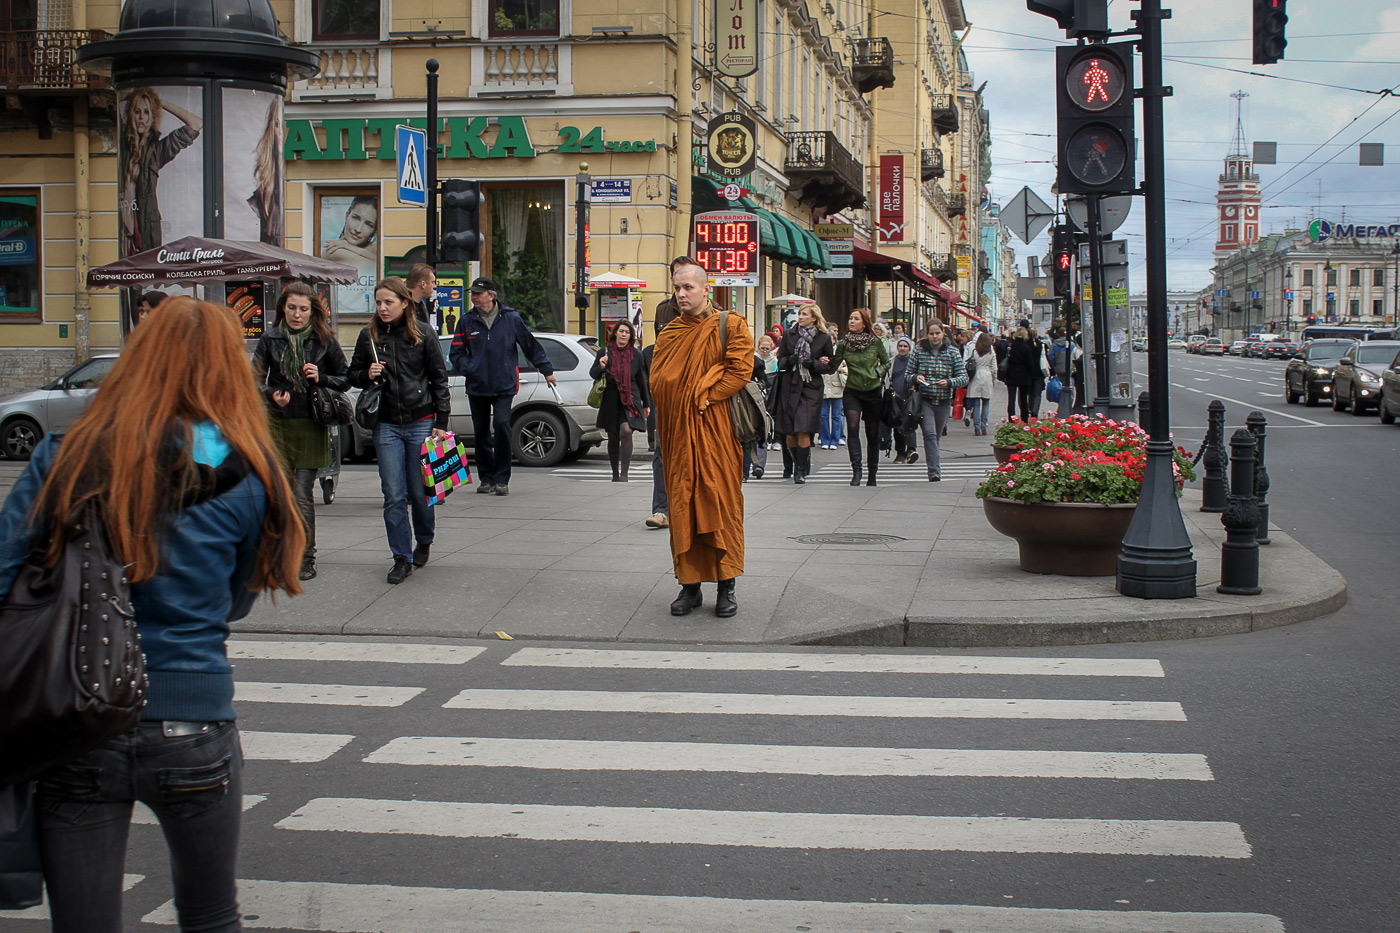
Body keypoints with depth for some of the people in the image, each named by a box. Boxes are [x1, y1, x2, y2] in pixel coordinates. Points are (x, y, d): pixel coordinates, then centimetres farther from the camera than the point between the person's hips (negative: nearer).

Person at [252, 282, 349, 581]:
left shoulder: (325, 340, 1)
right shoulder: (270, 339, 4)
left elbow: (346, 379, 8)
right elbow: (256, 379, 7)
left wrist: (321, 379, -11)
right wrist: (272, 395, -12)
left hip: (311, 425, -2)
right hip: (277, 422, 2)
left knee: (303, 495, -6)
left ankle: (306, 558, 5)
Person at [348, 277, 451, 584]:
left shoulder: (423, 336, 0)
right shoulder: (369, 336, 6)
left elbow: (439, 380, 3)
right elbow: (353, 375, 16)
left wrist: (441, 422, -2)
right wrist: (367, 375, -7)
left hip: (421, 422, -2)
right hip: (386, 425, 2)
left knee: (419, 492, 4)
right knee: (394, 496, -2)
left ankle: (424, 542, 31)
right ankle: (402, 558, 7)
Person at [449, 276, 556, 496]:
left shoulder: (511, 318, 1)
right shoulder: (467, 321, 4)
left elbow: (530, 345, 10)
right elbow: (457, 352, 8)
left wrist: (546, 370, 14)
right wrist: (468, 368, -12)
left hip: (504, 386, -3)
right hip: (477, 387, 3)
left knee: (501, 424, -17)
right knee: (481, 432, 7)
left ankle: (502, 479, -9)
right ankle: (486, 478, 19)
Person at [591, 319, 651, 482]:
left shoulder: (636, 354, 4)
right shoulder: (605, 352, 2)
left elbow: (642, 380, 11)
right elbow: (592, 374, 5)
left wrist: (646, 404, 13)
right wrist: (601, 367, -17)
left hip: (630, 400, -1)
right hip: (610, 401, 1)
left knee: (626, 431, -21)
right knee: (613, 438, 10)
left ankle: (624, 474, -20)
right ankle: (615, 474, 25)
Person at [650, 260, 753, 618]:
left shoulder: (729, 326, 1)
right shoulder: (669, 333, 15)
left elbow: (741, 369, -9)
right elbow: (656, 380, 12)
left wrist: (703, 397, -12)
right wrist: (685, 400, -5)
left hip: (715, 431, -4)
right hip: (677, 431, 4)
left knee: (720, 503, -4)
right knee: (682, 506, 3)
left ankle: (726, 586, 2)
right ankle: (690, 585, 9)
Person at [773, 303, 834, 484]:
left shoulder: (824, 338, 2)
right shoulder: (789, 335, 8)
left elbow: (831, 366, 5)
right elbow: (780, 360, 12)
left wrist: (813, 364, -12)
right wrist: (789, 361, -11)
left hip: (810, 388, -3)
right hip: (789, 386, 3)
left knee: (803, 431, -12)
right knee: (789, 433, 2)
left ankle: (800, 470, -5)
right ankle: (801, 463, 23)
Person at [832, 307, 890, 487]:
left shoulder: (875, 342, -2)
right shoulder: (843, 344, 0)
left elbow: (886, 362, 9)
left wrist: (877, 372, -8)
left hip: (873, 391, 0)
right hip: (852, 392, 0)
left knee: (872, 434, 7)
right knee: (852, 427, -21)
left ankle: (872, 474, 18)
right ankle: (856, 470, -22)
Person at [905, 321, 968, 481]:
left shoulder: (953, 352, 2)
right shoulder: (919, 350, 2)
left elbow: (963, 378, 0)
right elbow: (907, 375, 7)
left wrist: (949, 382, -18)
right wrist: (916, 378, -15)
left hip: (944, 402, 2)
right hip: (924, 400, -2)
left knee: (936, 436, 12)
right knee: (929, 434, -19)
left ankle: (935, 467, 31)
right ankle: (935, 470, -22)